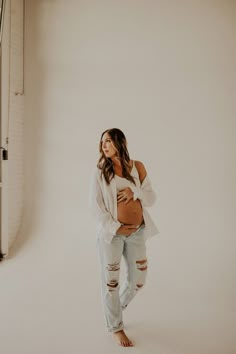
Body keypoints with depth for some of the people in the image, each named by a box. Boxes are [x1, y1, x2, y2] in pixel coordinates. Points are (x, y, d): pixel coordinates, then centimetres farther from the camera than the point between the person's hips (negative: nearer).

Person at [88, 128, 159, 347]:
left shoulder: (137, 167, 2)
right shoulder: (99, 171, -5)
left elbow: (152, 198, 2)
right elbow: (94, 205, -8)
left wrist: (134, 192, -17)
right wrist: (115, 227, -15)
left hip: (137, 232, 3)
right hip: (111, 232, -3)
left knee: (138, 279, 12)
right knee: (110, 279, 7)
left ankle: (115, 309, 40)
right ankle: (115, 327, 29)